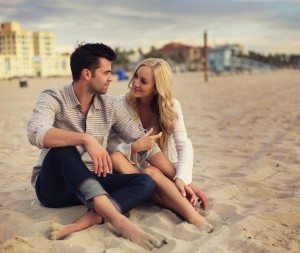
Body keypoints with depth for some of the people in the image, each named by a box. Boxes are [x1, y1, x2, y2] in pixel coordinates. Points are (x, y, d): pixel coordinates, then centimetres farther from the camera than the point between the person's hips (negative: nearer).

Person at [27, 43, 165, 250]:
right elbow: (36, 134, -30)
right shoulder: (54, 99, -10)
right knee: (63, 146, -34)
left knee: (146, 183, -18)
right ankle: (118, 220, -44)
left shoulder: (111, 106, 2)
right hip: (53, 185, -4)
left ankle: (85, 222, -39)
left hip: (90, 183, 4)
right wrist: (86, 139, -43)